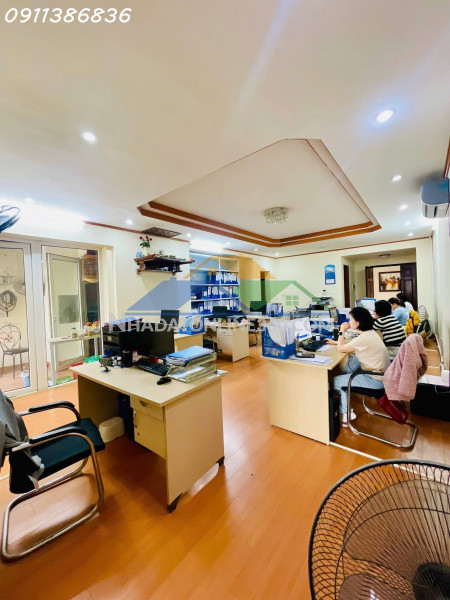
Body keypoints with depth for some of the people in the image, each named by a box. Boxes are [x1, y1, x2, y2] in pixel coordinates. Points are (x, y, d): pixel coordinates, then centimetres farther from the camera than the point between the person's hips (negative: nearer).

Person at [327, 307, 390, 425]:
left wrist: (342, 331, -5)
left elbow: (341, 348, -14)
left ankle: (345, 415, 11)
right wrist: (335, 342, 20)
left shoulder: (364, 338, -26)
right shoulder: (370, 332, 3)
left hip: (376, 380, -9)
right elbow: (350, 344, 19)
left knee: (336, 381, -2)